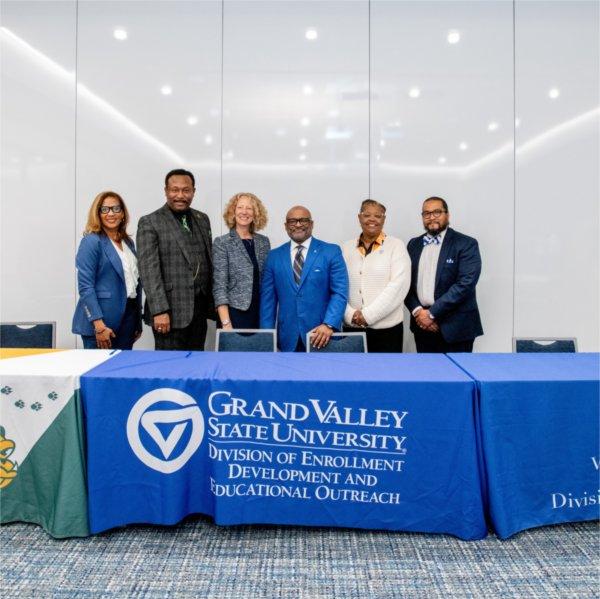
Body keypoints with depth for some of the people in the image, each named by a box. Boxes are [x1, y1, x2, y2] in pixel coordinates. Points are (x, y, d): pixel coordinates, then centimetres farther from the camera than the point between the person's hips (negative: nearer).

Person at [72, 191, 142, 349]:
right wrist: (99, 325, -20)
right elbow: (85, 286, -13)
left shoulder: (128, 242, 12)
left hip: (128, 317, 6)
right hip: (101, 319, -6)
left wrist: (138, 322, 14)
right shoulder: (91, 241, -7)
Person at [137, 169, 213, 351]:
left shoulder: (202, 219, 13)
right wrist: (159, 311, -17)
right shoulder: (150, 223, -4)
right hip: (171, 310, -5)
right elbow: (149, 270, -10)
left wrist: (212, 303, 11)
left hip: (200, 308, 5)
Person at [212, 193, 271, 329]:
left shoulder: (264, 242, 8)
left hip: (262, 313, 4)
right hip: (235, 313, -4)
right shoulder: (221, 243, -4)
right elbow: (219, 286, -10)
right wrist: (226, 323, -17)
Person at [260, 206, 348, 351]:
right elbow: (268, 298, 7)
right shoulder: (274, 256, 8)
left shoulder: (331, 252, 1)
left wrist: (329, 324, -18)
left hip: (322, 335, -2)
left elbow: (340, 292, -5)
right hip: (288, 337, 2)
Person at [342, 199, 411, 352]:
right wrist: (350, 315, -10)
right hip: (352, 327, 2)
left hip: (386, 328, -2)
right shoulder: (346, 248, 9)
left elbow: (398, 286, -9)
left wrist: (368, 315, -13)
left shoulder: (396, 246, 1)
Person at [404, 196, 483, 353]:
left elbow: (465, 283, -14)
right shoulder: (414, 244, 11)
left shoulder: (466, 244, -4)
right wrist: (417, 311, -8)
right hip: (422, 325, 4)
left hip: (455, 327, -4)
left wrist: (431, 313, -15)